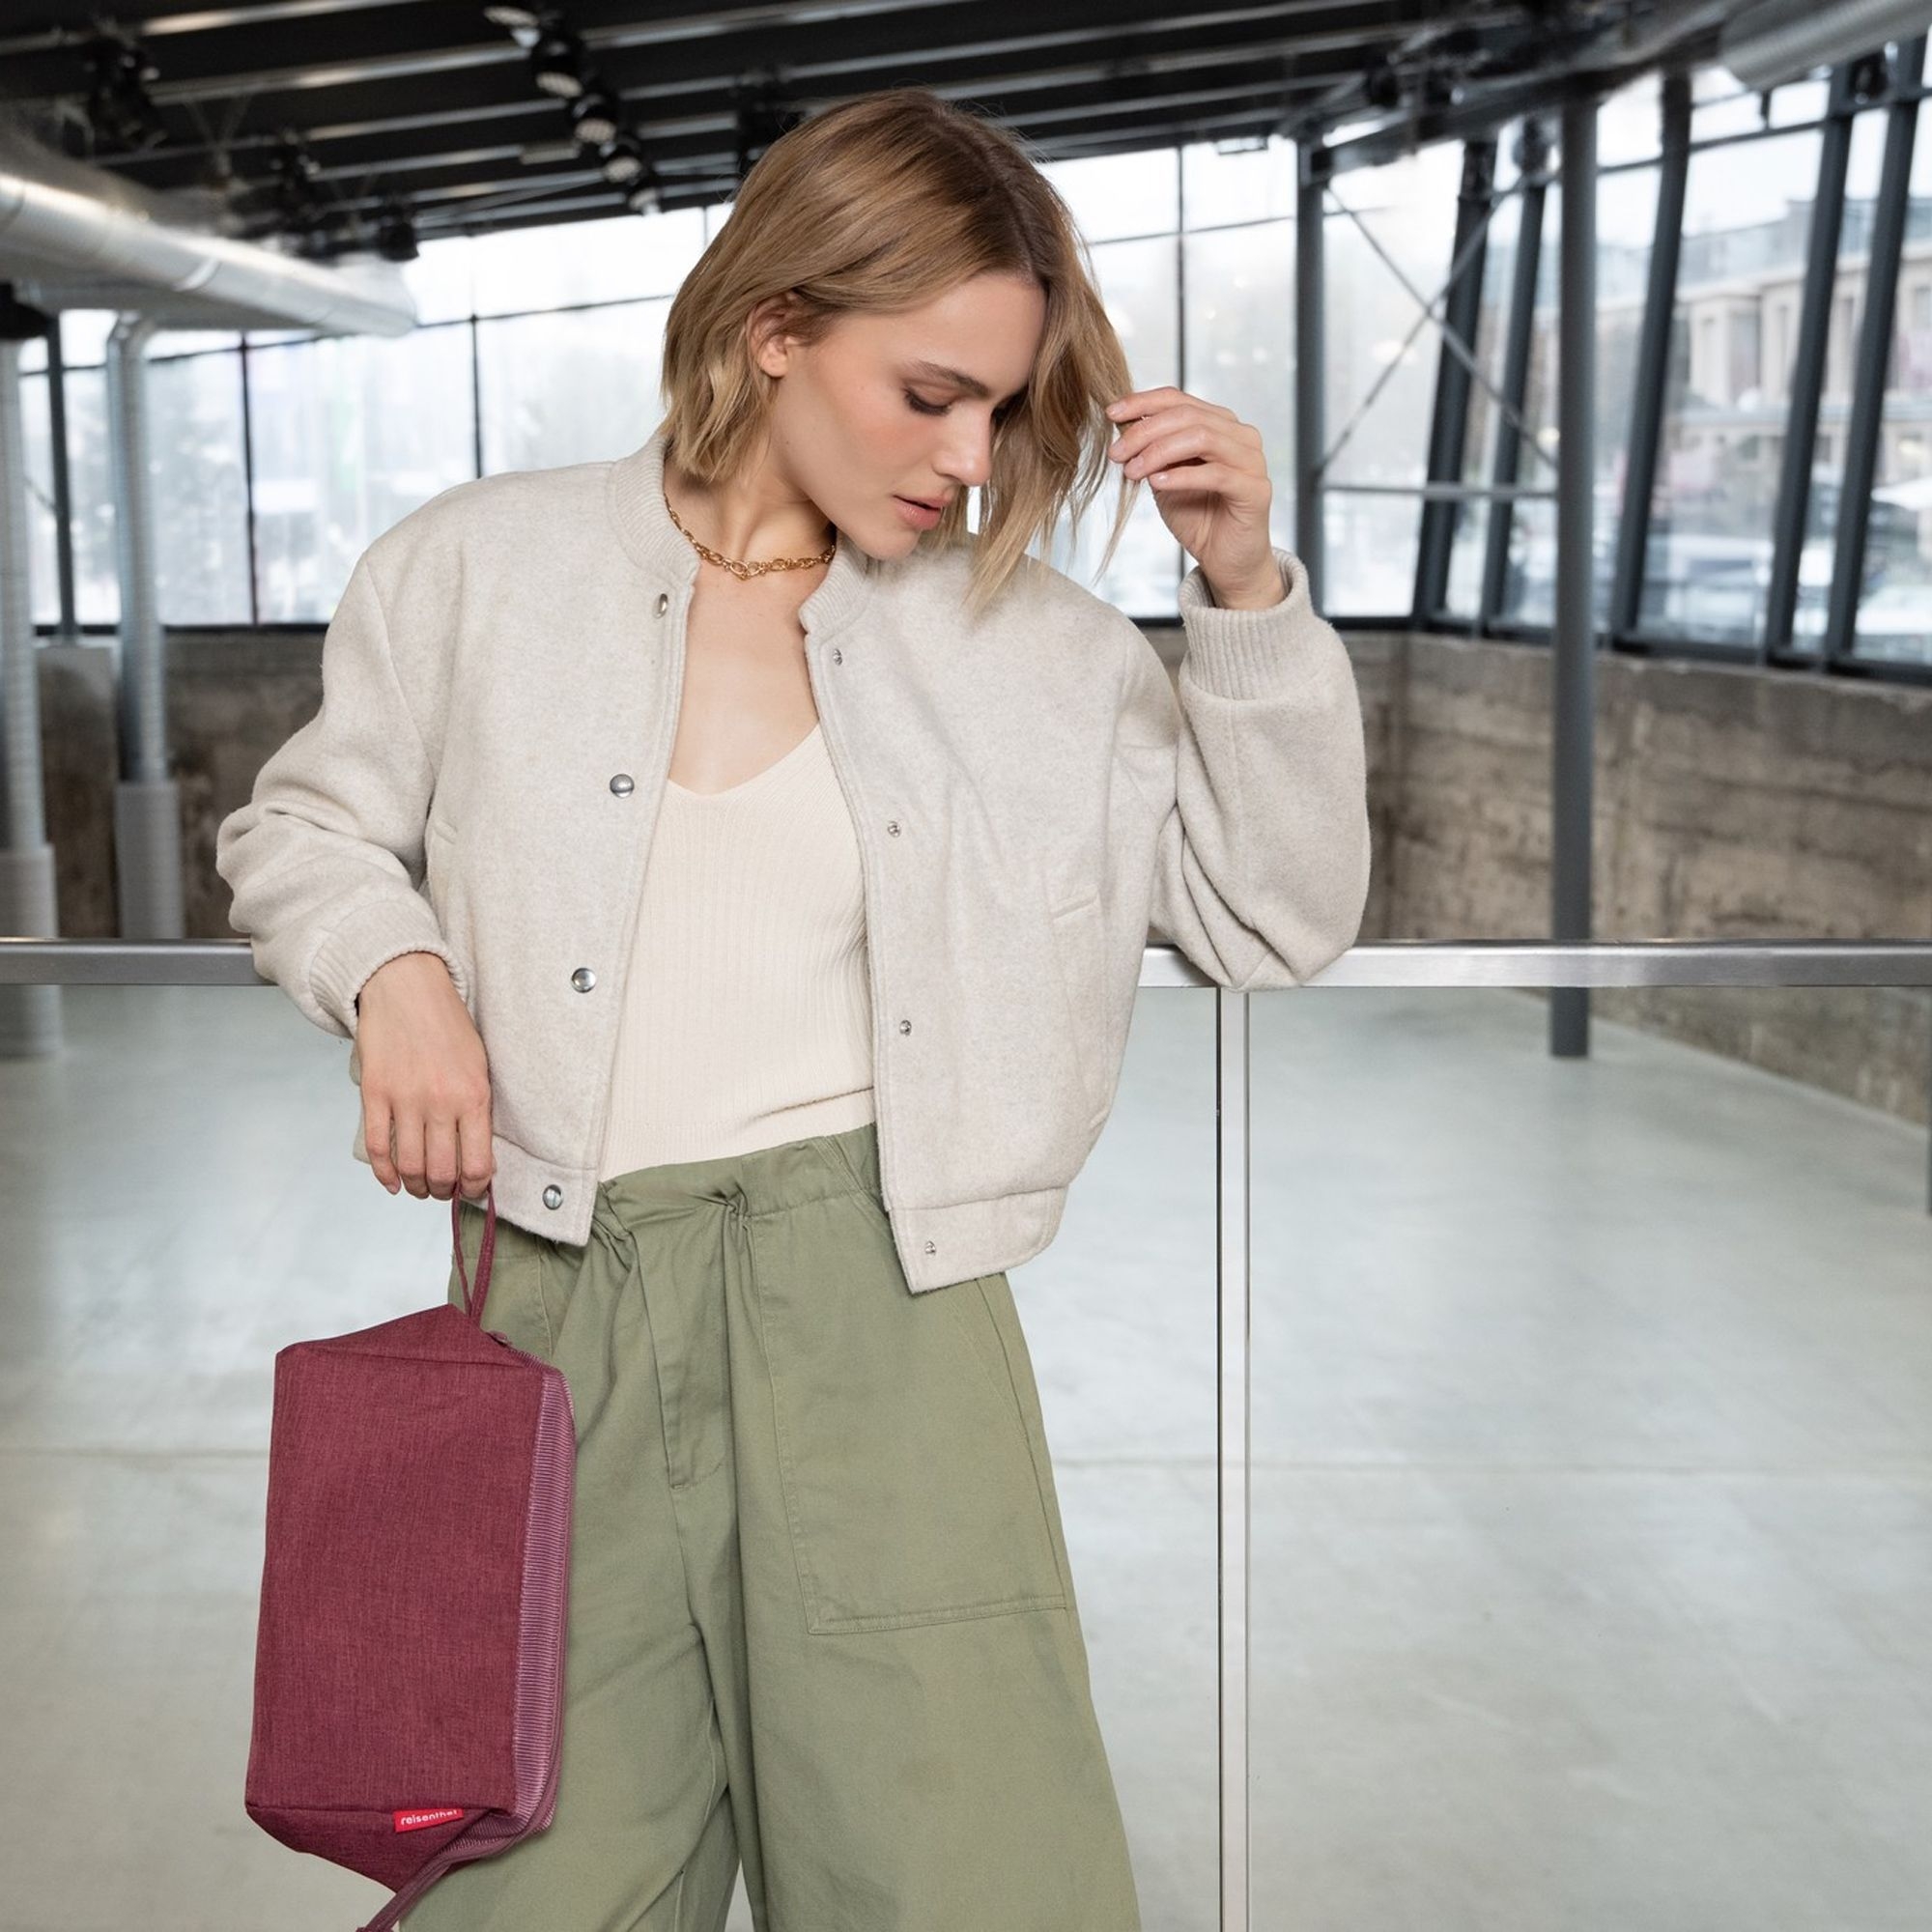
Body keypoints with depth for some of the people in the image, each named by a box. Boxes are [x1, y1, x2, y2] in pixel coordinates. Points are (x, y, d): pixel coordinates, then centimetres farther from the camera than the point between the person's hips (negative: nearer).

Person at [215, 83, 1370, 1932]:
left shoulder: (1022, 636, 7)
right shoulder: (479, 567, 5)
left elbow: (1276, 913, 8)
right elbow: (302, 825, 17)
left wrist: (1247, 594, -3)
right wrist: (393, 967, -4)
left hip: (872, 1287, 1)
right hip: (564, 1300, 0)